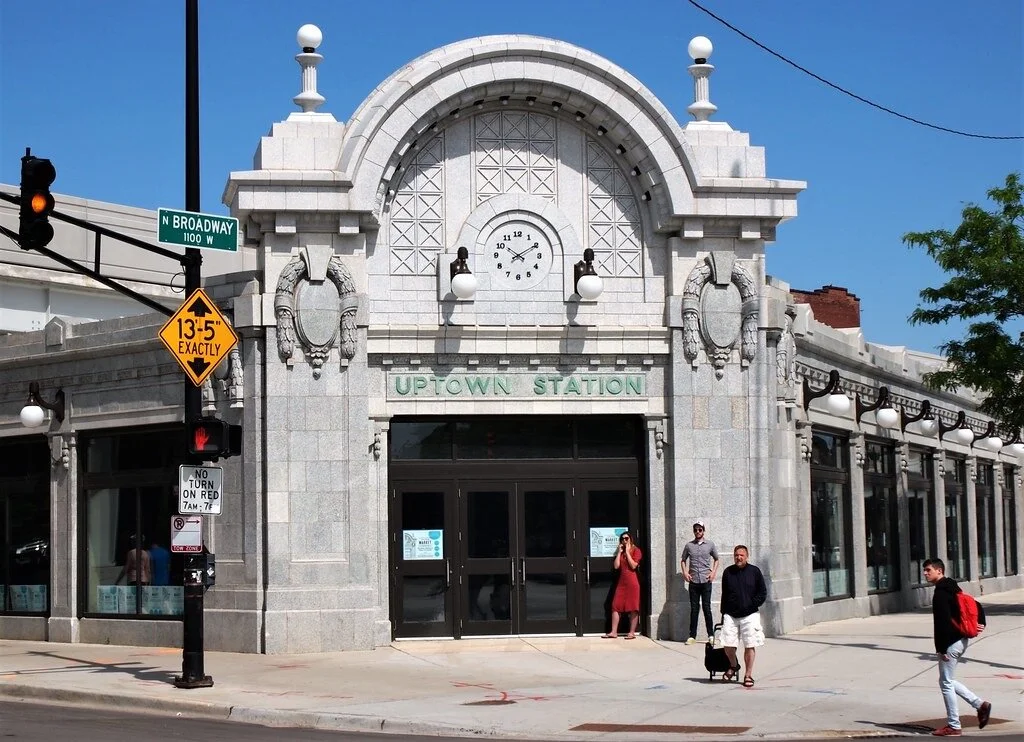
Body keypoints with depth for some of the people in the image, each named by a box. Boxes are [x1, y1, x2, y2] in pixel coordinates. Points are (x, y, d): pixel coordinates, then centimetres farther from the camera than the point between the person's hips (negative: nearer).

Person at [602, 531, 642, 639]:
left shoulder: (636, 551, 0)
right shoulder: (620, 552, 17)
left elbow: (633, 566, -13)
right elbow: (616, 566, 4)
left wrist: (627, 552, -9)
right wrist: (619, 552, 1)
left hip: (632, 582, -6)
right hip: (621, 582, 6)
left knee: (633, 608, -3)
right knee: (616, 606, 0)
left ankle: (632, 632, 0)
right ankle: (614, 632, 1)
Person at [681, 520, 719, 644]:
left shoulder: (710, 544, 4)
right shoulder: (689, 545, 6)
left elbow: (716, 559, 15)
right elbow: (683, 560, 17)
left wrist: (713, 572, 1)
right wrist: (685, 572, 1)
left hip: (706, 581, -1)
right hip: (693, 581, 1)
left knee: (707, 607, -2)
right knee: (694, 609, 4)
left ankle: (711, 635, 5)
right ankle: (692, 635, 7)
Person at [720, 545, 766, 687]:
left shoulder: (754, 571, 1)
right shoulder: (728, 572, 7)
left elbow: (763, 593, 5)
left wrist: (752, 605, -7)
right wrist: (723, 613, 9)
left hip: (749, 615, -2)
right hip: (730, 615, 2)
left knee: (750, 646, -2)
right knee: (728, 645, -3)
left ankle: (748, 675, 10)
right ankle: (734, 665, 26)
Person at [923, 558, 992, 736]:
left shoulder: (940, 593, -16)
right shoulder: (953, 588, 15)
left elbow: (943, 622, -23)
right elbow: (977, 606, 20)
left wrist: (941, 649, -21)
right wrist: (980, 624, 12)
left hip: (951, 643, -10)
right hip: (961, 640, 10)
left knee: (946, 683, -2)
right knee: (948, 681, 19)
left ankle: (953, 727, 3)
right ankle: (980, 705, 15)